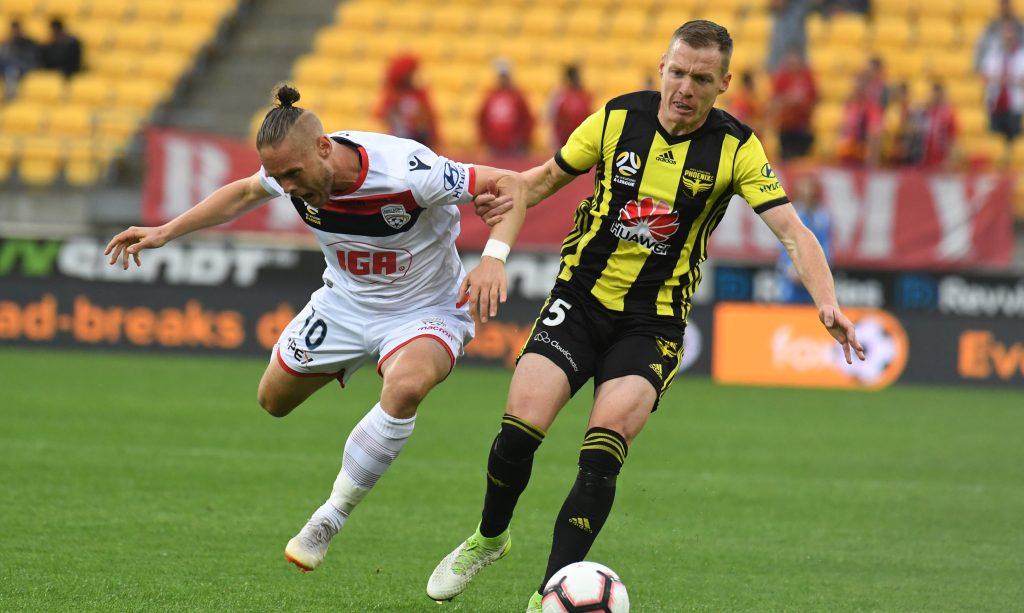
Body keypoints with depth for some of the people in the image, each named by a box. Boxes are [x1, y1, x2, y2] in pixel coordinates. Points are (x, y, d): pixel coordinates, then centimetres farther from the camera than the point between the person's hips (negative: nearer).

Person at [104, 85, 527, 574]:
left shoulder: (406, 172, -36)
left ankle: (329, 519, -19)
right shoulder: (291, 171, -18)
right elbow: (242, 194, 8)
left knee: (404, 387, -37)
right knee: (273, 400, 16)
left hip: (424, 311, -6)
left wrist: (493, 257, -43)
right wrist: (166, 232, 4)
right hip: (344, 301, 6)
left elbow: (509, 184, -28)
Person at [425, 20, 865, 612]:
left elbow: (792, 231, -13)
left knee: (602, 456, -19)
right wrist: (509, 198, -9)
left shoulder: (736, 148, -7)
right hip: (581, 299, 1)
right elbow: (550, 175, 12)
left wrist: (827, 302, -29)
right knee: (520, 427, -15)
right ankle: (488, 538, 15)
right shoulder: (618, 119, -2)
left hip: (654, 321, -1)